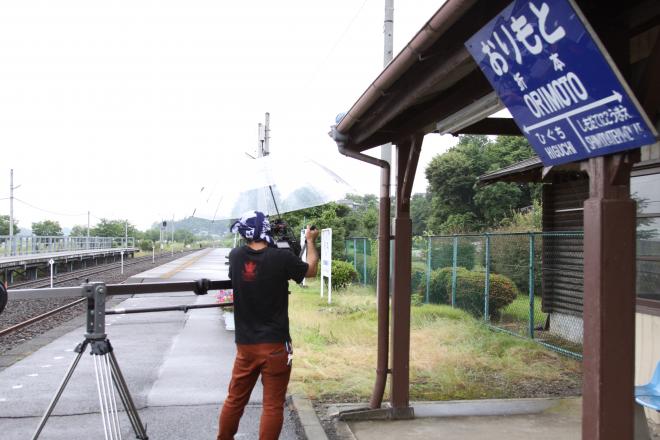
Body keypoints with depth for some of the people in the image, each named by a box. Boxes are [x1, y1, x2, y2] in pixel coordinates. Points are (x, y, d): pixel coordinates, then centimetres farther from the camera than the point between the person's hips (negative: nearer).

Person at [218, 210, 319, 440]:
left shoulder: (235, 256, -3)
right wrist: (311, 241, 19)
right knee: (273, 405, 4)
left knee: (235, 399, 17)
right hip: (275, 345, -4)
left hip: (245, 345, 4)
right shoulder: (282, 257, -13)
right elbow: (311, 270, 5)